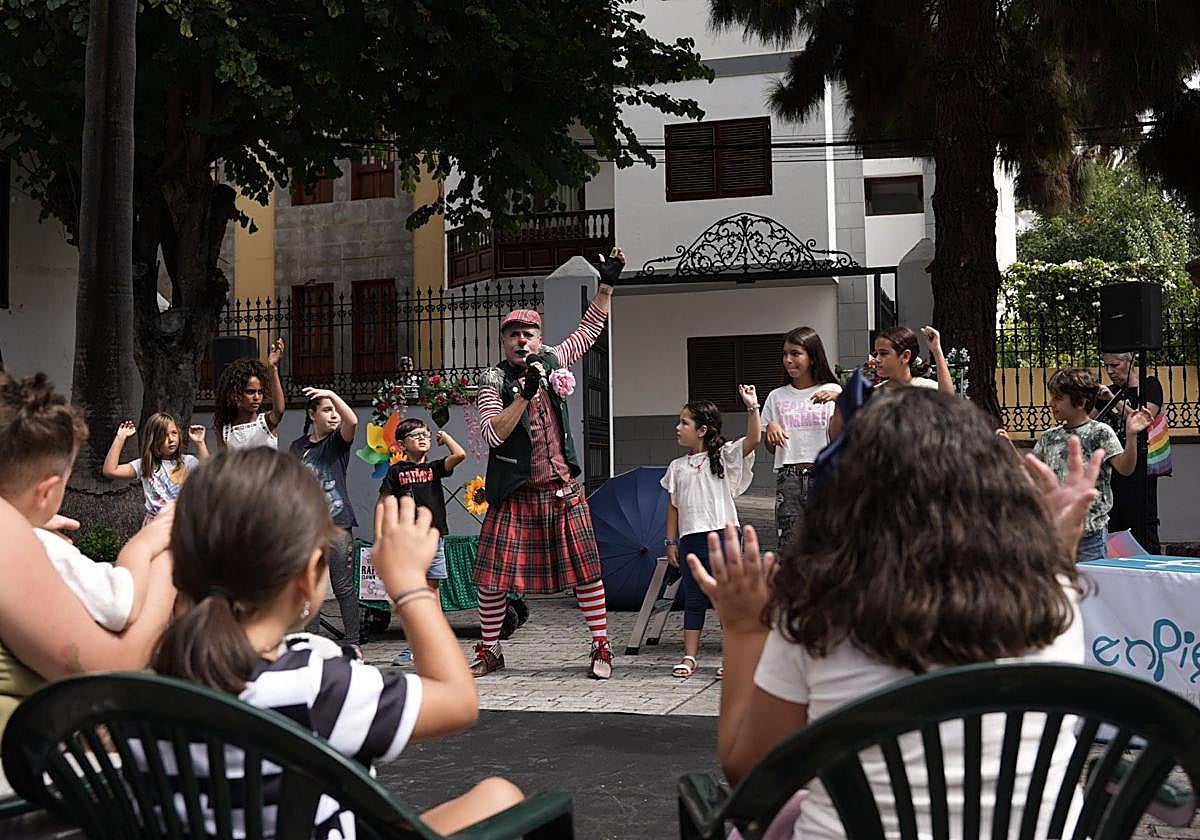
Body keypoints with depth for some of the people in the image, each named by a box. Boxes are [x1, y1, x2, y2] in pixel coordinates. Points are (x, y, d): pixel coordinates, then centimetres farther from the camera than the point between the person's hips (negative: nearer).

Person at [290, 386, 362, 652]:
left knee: (343, 586, -2)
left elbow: (352, 421, -18)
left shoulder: (338, 441, 4)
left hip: (337, 523, -3)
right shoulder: (297, 447, 12)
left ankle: (354, 642, 3)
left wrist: (332, 395, -21)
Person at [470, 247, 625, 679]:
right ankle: (489, 651, 16)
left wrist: (607, 283, 12)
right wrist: (525, 394, -23)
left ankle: (601, 647, 10)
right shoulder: (493, 380, -4)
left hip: (563, 490, 3)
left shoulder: (552, 361, 6)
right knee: (493, 575, 0)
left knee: (586, 568, 0)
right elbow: (493, 434, -16)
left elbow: (590, 328, 18)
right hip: (515, 494, -2)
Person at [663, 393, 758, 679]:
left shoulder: (724, 456, 0)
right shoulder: (677, 467, 12)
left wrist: (752, 407, -23)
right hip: (690, 540, 4)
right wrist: (671, 541, 7)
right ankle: (689, 657, 13)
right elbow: (673, 507, 13)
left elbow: (753, 440, -15)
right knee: (693, 601, 9)